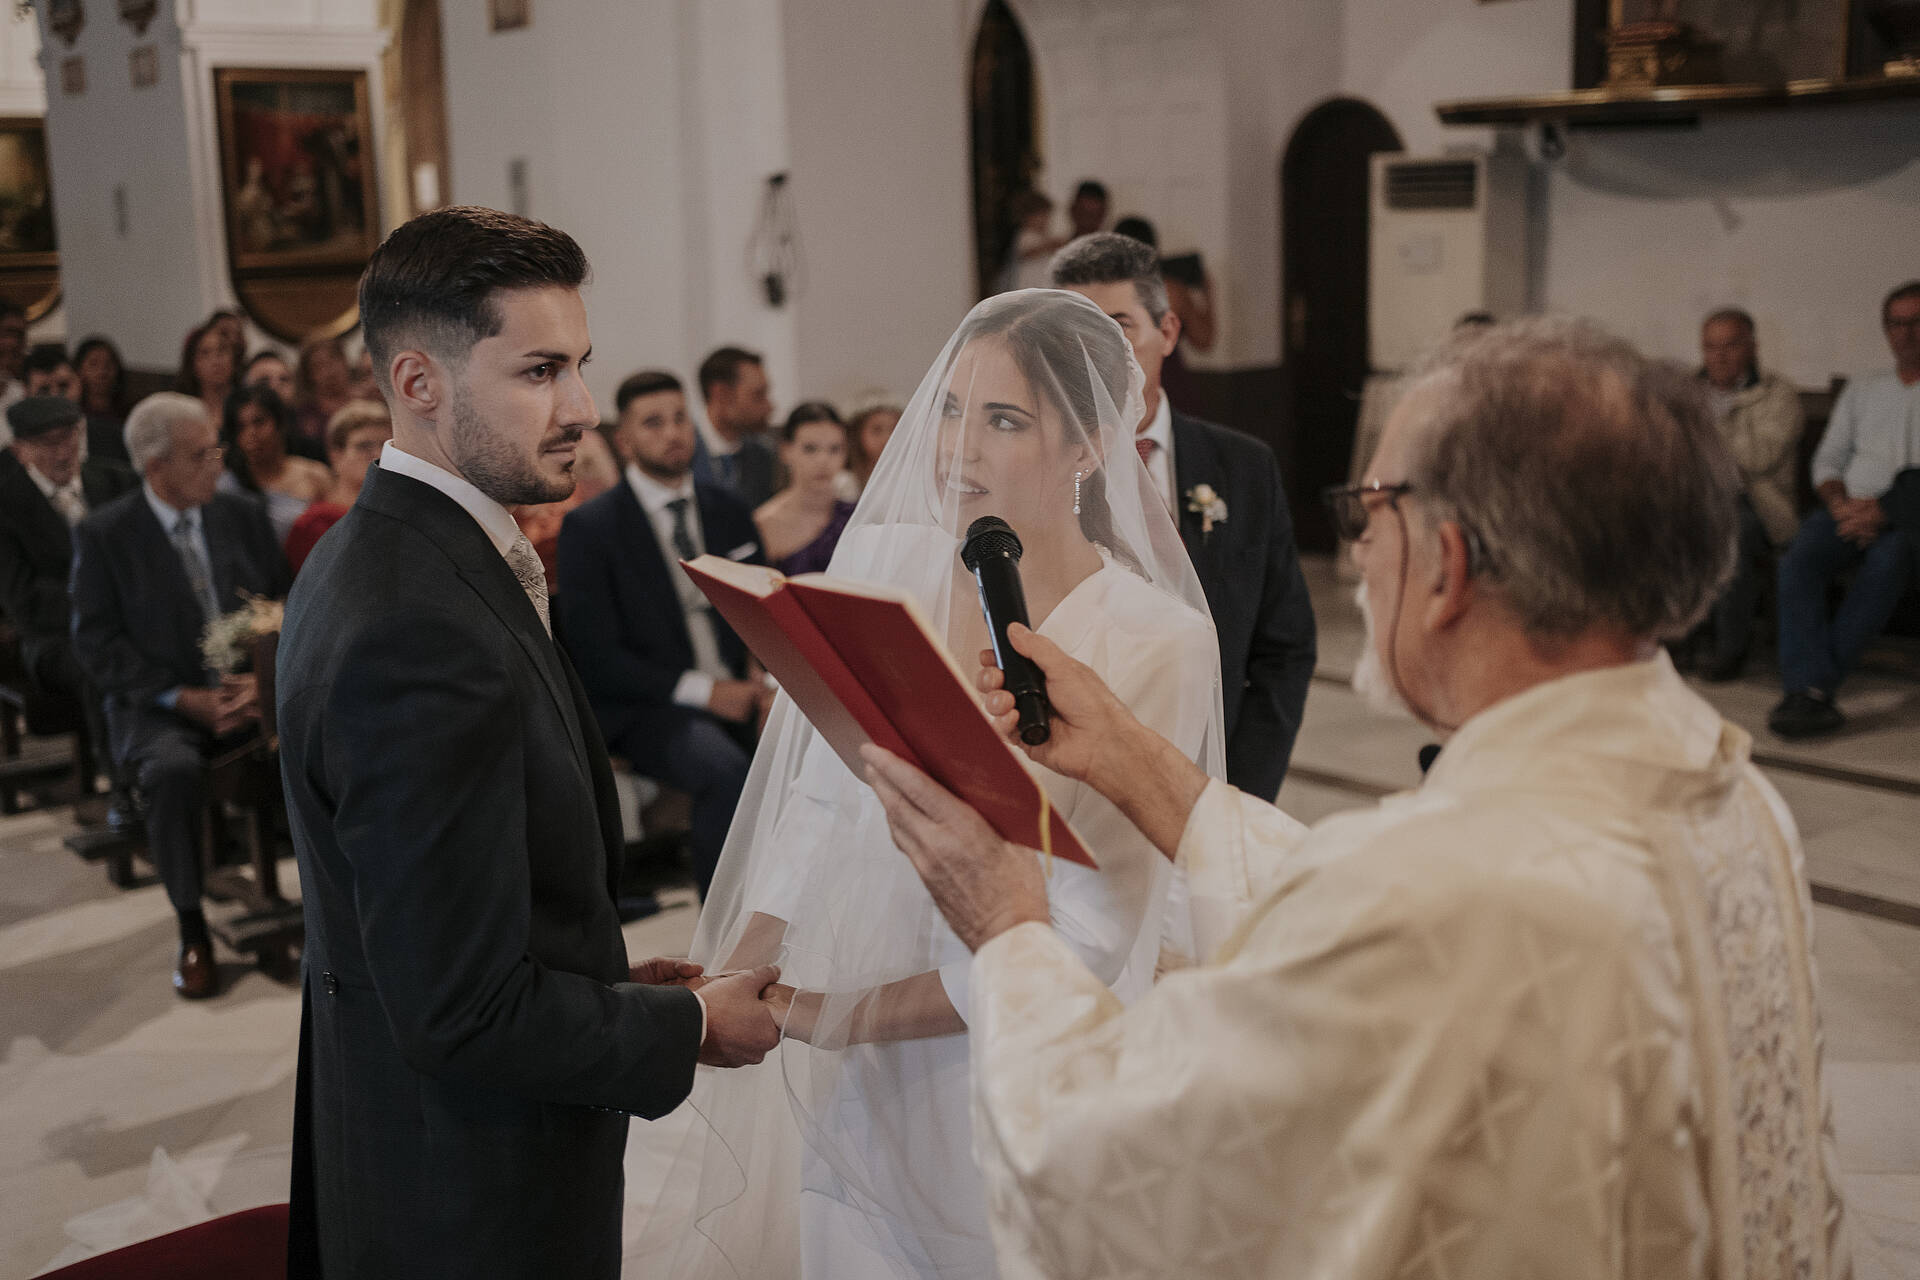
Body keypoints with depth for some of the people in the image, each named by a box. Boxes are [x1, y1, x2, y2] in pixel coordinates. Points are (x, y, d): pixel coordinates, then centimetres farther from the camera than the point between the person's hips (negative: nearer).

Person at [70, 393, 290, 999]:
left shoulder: (244, 517, 9)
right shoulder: (103, 534, -2)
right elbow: (97, 647, -5)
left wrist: (265, 680, -10)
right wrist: (186, 699, -15)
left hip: (250, 695, 3)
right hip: (156, 710, -3)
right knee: (175, 770, -36)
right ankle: (192, 934, -18)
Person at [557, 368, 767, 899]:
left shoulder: (728, 512, 14)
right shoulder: (589, 527, -2)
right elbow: (595, 656, -8)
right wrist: (701, 689, -16)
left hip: (737, 691, 5)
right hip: (649, 709, -5)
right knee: (726, 769, -35)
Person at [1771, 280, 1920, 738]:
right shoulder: (1861, 390, 25)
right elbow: (1827, 460, 19)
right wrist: (1841, 503, -4)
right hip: (1849, 511, 4)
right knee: (1798, 559, -30)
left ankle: (1804, 684, -41)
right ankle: (1814, 689, -42)